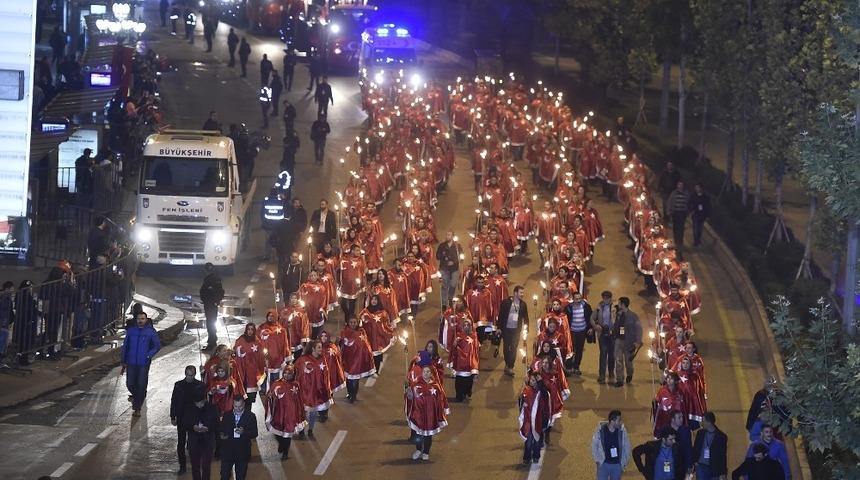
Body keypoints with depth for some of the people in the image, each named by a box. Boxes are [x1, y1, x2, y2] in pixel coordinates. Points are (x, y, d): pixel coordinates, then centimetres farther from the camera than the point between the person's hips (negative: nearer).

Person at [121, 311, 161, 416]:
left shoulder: (151, 332, -1)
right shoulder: (131, 331, 5)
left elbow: (157, 346, 2)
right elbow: (125, 347, 11)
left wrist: (148, 356, -12)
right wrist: (124, 363, 9)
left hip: (144, 364, -2)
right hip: (131, 363, 2)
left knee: (141, 386, -2)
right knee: (130, 384, 2)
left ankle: (137, 409, 8)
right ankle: (135, 397, 34)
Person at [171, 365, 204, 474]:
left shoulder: (200, 386, -5)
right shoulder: (179, 385, -1)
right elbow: (174, 401, 4)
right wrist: (173, 417, 2)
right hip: (181, 418, 1)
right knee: (181, 443, 3)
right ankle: (182, 466, 10)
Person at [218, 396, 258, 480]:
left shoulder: (251, 416, -4)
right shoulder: (227, 416, 2)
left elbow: (254, 434, -5)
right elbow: (221, 429, 12)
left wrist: (243, 432, -25)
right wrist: (222, 435, -13)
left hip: (242, 452, -1)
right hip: (227, 451, 1)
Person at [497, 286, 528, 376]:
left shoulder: (523, 304, 4)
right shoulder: (506, 302, -4)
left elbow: (525, 317, 11)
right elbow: (501, 315, -2)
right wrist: (499, 327, -5)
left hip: (516, 329, 1)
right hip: (506, 328, -1)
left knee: (513, 348, -7)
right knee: (506, 347, 9)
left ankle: (510, 367, -6)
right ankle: (507, 364, 26)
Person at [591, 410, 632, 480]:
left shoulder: (622, 431, -7)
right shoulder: (600, 430, -11)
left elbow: (626, 447, 4)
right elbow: (594, 445, 1)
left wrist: (625, 461, 2)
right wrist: (597, 459, -1)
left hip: (617, 464, 1)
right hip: (603, 464, -1)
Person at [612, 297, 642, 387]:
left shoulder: (633, 316, -8)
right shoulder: (618, 315, 6)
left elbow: (639, 329, -8)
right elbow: (615, 327, 11)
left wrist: (638, 342, -14)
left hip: (628, 342, -3)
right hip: (619, 340, 3)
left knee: (628, 361, 9)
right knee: (618, 361, -4)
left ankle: (629, 375, 38)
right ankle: (619, 380, 0)